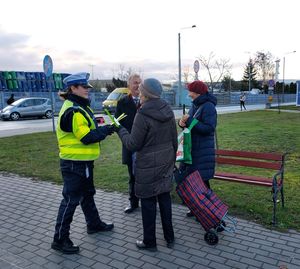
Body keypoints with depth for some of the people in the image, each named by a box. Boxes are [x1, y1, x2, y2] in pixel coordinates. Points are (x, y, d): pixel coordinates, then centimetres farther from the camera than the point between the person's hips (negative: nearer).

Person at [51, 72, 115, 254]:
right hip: (74, 163, -10)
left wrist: (102, 129, -3)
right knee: (70, 200, -1)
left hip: (84, 162, 10)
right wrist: (106, 130, -16)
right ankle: (60, 239, 13)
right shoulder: (73, 111, -21)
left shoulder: (81, 107, 11)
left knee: (87, 194, 23)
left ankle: (94, 224, 41)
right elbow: (86, 137, -25)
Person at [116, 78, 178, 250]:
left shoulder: (143, 115, -19)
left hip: (148, 166, -7)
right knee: (165, 199, 17)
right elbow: (174, 140, 9)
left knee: (148, 203, 7)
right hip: (166, 164, 7)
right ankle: (170, 238, 29)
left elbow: (133, 144, -15)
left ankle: (149, 242, 22)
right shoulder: (168, 112, 3)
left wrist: (121, 130, 1)